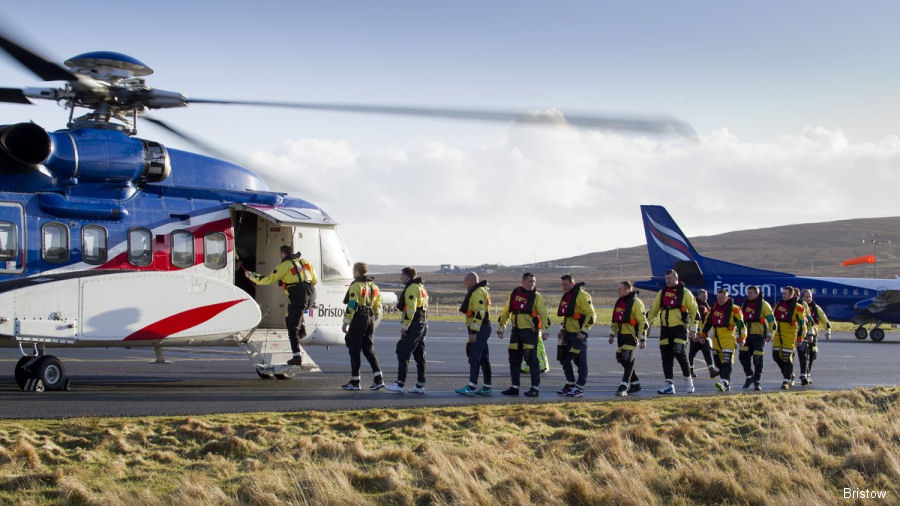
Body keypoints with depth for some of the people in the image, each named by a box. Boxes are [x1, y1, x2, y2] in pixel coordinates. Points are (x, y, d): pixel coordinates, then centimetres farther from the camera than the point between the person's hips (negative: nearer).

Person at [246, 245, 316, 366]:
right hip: (311, 297, 7)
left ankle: (297, 357, -6)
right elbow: (314, 281, 22)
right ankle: (302, 329, 23)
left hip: (298, 296, -7)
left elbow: (268, 279, -3)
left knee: (292, 328, 1)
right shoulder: (305, 262, 17)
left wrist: (251, 276, 9)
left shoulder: (284, 266, -2)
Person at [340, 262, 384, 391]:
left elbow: (352, 306, -17)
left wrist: (345, 323, -13)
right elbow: (378, 306, 18)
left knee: (354, 351, 0)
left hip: (358, 319, -7)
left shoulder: (356, 285, -11)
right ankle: (378, 379, 2)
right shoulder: (373, 286, 14)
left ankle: (354, 382, 2)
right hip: (370, 319, 7)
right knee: (369, 350, 11)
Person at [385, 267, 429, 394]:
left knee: (403, 353, -7)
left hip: (414, 326, -10)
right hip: (423, 324, 10)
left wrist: (404, 326, -20)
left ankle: (399, 384, -10)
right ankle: (420, 385, 11)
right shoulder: (421, 287, 19)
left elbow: (411, 309, -21)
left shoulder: (412, 288, -14)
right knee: (419, 355, 10)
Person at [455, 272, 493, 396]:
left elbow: (479, 313, -22)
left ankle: (471, 387, -16)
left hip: (479, 329, -11)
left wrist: (474, 332, -25)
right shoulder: (475, 292, 20)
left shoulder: (478, 292, -14)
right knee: (483, 358, 11)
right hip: (480, 329, 11)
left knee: (474, 358, -13)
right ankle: (487, 387, 13)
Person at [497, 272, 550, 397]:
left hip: (530, 330, -5)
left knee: (531, 359, -7)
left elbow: (543, 313, -11)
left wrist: (545, 329, -21)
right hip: (516, 330, 5)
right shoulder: (514, 294, 9)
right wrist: (501, 327, 17)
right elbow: (506, 311, 18)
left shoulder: (536, 296, -4)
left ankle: (535, 388, -2)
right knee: (514, 358, 7)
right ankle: (514, 387, 16)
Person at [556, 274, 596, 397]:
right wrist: (563, 329, 22)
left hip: (578, 334, -9)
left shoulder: (582, 295, -14)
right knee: (564, 358, 12)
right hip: (568, 332, 10)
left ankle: (580, 388, 1)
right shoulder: (566, 296, 16)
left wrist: (583, 332, -20)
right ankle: (570, 384, 22)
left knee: (580, 361, -3)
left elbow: (591, 315, -17)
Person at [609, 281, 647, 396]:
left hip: (631, 335, -9)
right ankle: (635, 383, 23)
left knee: (628, 360, -13)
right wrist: (612, 334, 21)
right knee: (621, 358, 10)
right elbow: (615, 319, 23)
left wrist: (642, 340, -15)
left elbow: (642, 322, -13)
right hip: (622, 335, 9)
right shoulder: (619, 302, 12)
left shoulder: (635, 303, -13)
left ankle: (624, 387, -13)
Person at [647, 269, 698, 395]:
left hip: (679, 328, -5)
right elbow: (653, 310, 19)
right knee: (666, 356, 2)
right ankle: (669, 385, 5)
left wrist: (693, 329, -4)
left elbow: (694, 311, 0)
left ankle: (688, 379, 5)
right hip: (665, 328, 5)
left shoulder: (685, 293, -1)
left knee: (679, 352, -15)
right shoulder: (662, 293, 13)